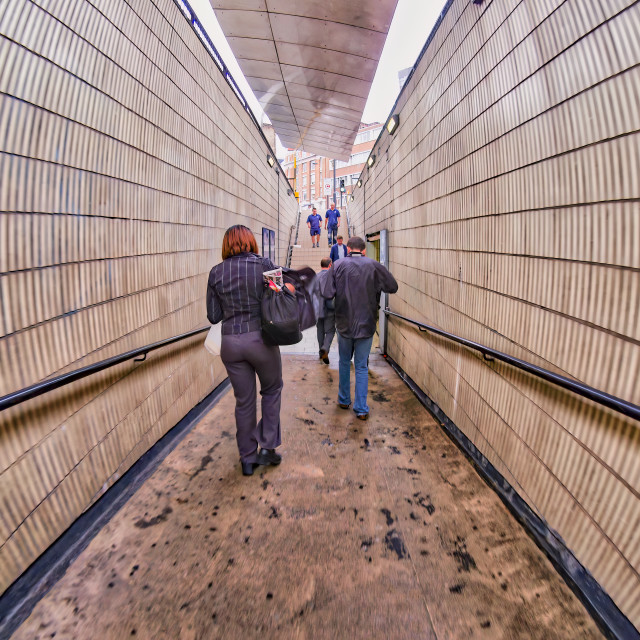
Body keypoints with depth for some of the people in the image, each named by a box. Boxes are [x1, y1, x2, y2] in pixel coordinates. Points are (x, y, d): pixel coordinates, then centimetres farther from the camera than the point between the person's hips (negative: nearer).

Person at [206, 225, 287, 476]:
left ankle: (247, 458, 27)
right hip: (261, 339, -2)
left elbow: (213, 316, 3)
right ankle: (267, 447, 20)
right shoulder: (264, 264, -5)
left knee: (244, 401, 15)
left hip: (230, 343, 3)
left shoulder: (216, 272, 2)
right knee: (272, 390, 22)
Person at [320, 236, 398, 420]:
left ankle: (344, 400, 32)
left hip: (344, 324, 1)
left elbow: (327, 293, -12)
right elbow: (393, 287, 1)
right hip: (366, 325, 0)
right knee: (362, 367, 9)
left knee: (344, 362, 20)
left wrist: (320, 283, 8)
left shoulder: (338, 265, -7)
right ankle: (361, 408, 12)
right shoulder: (374, 266, -6)